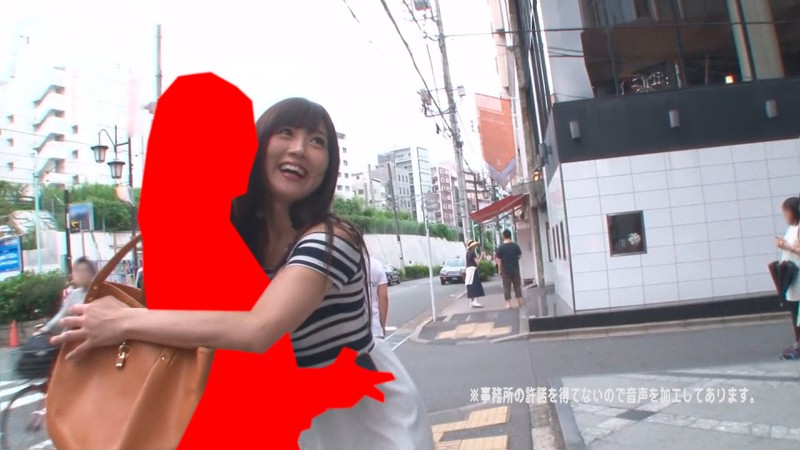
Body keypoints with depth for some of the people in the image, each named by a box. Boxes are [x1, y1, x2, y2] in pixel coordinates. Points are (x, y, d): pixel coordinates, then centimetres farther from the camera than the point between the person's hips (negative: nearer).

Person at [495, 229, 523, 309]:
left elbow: (499, 260, -8)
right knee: (517, 285, 12)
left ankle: (508, 303, 2)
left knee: (507, 287, 3)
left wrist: (500, 270, 1)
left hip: (505, 270, -2)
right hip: (515, 269, 2)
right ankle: (519, 302, 15)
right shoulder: (515, 245, -2)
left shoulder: (500, 247, -8)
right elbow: (520, 256, 7)